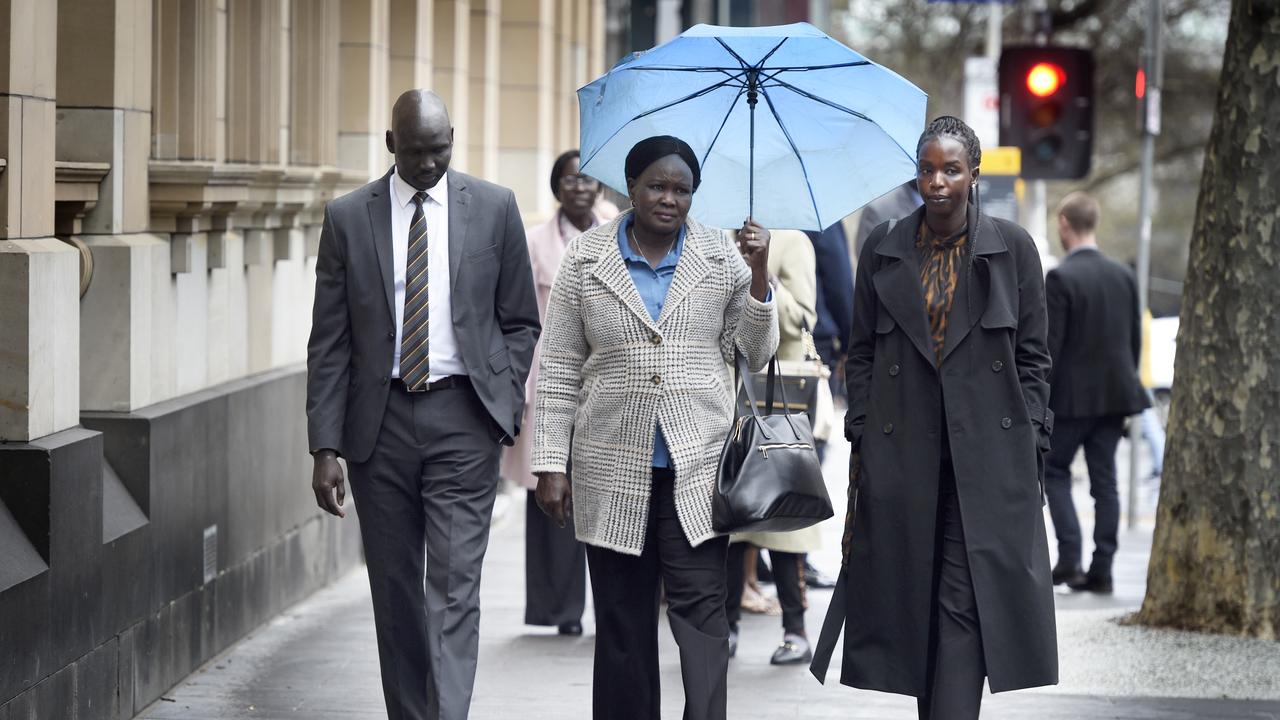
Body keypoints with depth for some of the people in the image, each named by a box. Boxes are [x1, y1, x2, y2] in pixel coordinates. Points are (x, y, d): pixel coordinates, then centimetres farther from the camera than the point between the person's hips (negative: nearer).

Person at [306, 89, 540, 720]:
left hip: (462, 415, -1)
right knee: (395, 590, 8)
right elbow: (329, 342, 2)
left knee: (454, 586, -10)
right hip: (379, 421, 2)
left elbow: (520, 322, 10)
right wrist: (326, 447, -4)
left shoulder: (494, 208, 3)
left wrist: (503, 402, -3)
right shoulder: (348, 217, 3)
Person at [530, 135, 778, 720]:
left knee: (701, 608, -8)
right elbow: (558, 369, 4)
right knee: (622, 620, 6)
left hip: (697, 467, 0)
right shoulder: (586, 259, 3)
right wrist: (551, 464, 0)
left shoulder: (722, 259, 5)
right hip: (613, 469, 1)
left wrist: (760, 274, -8)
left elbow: (756, 354, 5)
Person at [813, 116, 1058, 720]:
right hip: (900, 455, 2)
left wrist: (1030, 442, -1)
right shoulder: (883, 250, 7)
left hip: (987, 449, -2)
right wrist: (861, 436, 3)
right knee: (905, 596, 3)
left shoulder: (1012, 248, 3)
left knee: (966, 598, -8)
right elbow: (861, 353, 11)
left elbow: (1032, 355, 5)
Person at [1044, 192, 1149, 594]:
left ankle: (1069, 557, -3)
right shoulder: (1124, 276, 6)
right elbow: (1135, 339, 10)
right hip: (1115, 394, 5)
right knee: (1104, 480, 8)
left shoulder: (1061, 278, -14)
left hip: (1072, 395, -5)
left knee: (1054, 470, 9)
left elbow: (1050, 345, -15)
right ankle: (1101, 570, 6)